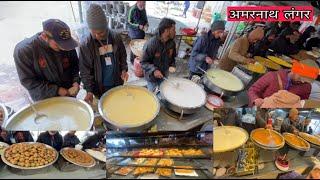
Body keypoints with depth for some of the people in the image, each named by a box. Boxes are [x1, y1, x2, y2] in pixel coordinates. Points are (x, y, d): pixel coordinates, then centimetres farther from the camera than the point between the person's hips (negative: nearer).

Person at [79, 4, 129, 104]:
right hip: (99, 87, -2)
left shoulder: (116, 37, -9)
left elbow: (123, 56, 6)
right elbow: (85, 70, -11)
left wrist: (124, 70, -8)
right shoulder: (85, 45, -17)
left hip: (117, 83, 3)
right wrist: (89, 90, -17)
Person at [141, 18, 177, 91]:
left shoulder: (172, 43, -8)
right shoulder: (151, 44, -26)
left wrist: (172, 65, -10)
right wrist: (154, 70, -33)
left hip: (164, 75, 5)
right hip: (152, 76, -5)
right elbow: (143, 62, -19)